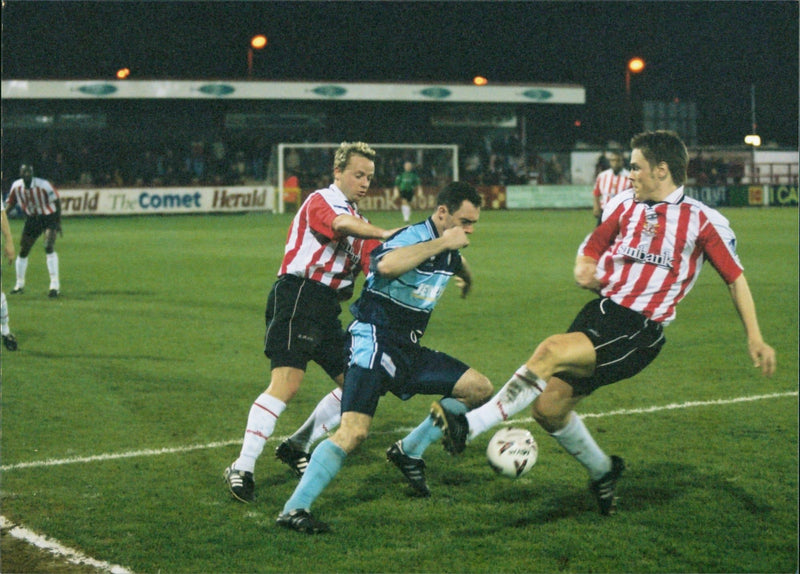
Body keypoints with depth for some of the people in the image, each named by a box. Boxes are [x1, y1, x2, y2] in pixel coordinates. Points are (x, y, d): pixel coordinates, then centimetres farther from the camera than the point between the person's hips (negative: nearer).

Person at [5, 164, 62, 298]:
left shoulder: (43, 185, -22)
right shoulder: (16, 186, -10)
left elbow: (57, 201, -9)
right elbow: (10, 203, 6)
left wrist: (58, 222, -7)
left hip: (49, 217, -5)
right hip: (32, 220, 5)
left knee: (49, 247, -23)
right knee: (23, 251, 7)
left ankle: (55, 284, -20)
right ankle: (20, 284, 26)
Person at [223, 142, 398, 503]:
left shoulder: (359, 220, 23)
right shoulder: (320, 201, -4)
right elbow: (342, 225, -27)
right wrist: (385, 235, -34)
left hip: (327, 308, 9)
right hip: (299, 296, -9)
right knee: (286, 384, -20)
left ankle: (297, 447, 21)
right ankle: (242, 469, -17)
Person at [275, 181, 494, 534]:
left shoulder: (448, 251, 10)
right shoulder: (412, 238, -17)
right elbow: (386, 265, -42)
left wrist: (466, 279, 59)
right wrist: (440, 243, -33)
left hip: (409, 351, 9)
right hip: (374, 342, -9)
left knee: (479, 389, 6)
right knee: (354, 431, -22)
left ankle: (410, 452, 15)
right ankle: (294, 509, -16)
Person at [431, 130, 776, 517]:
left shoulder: (703, 221, -2)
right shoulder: (624, 205, 12)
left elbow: (735, 278, 6)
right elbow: (590, 249, 23)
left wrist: (755, 339, 3)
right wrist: (584, 270, -1)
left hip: (639, 332, -6)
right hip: (601, 310, 6)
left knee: (552, 351, -28)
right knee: (548, 406, -1)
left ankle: (468, 427, -28)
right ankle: (602, 470, 28)